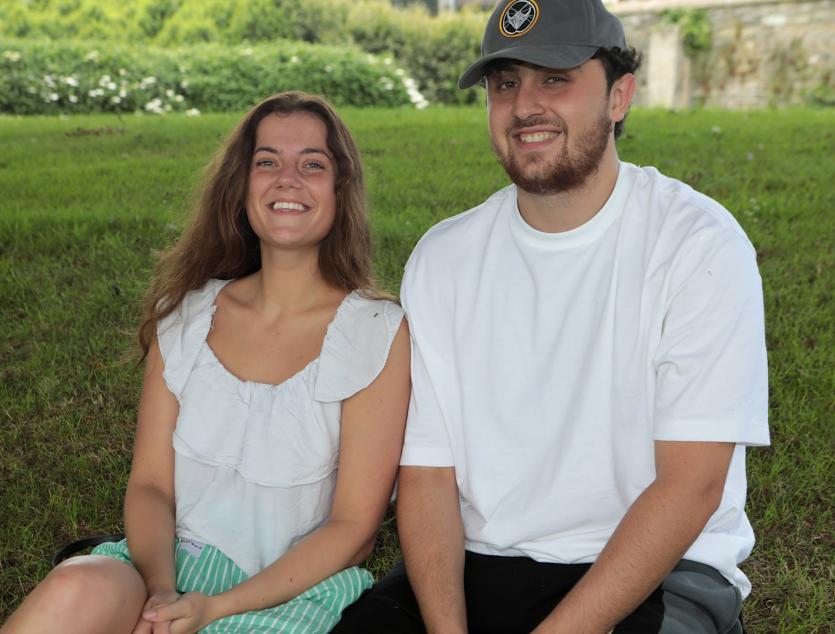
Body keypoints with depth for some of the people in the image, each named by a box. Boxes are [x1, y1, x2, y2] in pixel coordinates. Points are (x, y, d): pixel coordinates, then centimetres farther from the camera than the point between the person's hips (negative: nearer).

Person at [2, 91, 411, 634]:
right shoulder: (185, 316, 5)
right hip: (176, 569, 3)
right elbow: (149, 483, 4)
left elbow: (353, 526, -7)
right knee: (78, 590, -30)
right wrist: (160, 589, -15)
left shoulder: (378, 335, -7)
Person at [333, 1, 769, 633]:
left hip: (659, 573, -1)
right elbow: (426, 470, -1)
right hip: (479, 563, 2)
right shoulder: (442, 257, 1)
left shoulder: (701, 243, -10)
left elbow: (690, 485, -14)